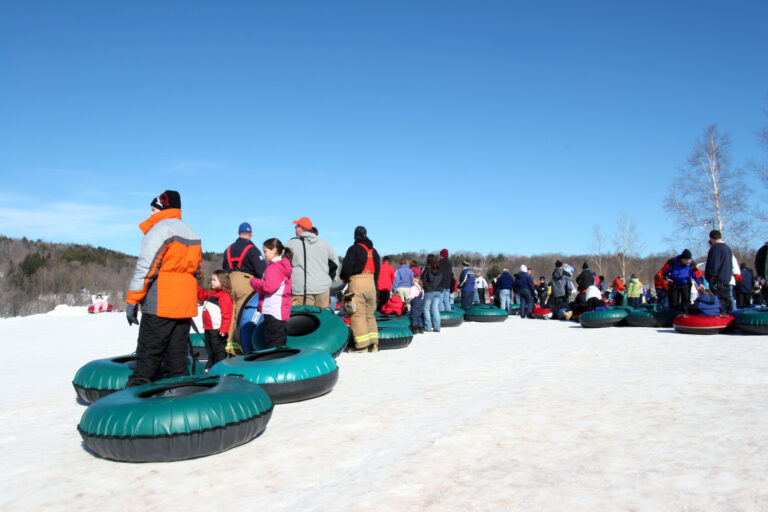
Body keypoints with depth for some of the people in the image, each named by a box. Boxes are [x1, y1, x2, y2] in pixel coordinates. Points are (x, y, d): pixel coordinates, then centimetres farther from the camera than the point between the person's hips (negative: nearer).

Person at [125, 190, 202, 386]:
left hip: (159, 307, -8)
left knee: (148, 356, -4)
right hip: (186, 307, 8)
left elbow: (145, 268, -13)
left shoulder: (160, 229, -8)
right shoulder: (192, 234, 18)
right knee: (177, 356, 11)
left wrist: (132, 300, -10)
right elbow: (197, 271, 21)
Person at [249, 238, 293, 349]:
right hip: (283, 311, 10)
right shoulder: (284, 266, 17)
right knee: (280, 345, 14)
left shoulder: (273, 267, -13)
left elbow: (268, 287, -22)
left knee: (273, 346, -8)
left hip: (273, 312, -10)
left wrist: (254, 281, -7)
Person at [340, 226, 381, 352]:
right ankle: (373, 343, 11)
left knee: (358, 314, -5)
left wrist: (344, 278, 9)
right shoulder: (374, 251, 16)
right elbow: (377, 270, 18)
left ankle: (362, 345, -9)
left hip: (357, 282, -7)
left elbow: (346, 267, -10)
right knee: (370, 314, 12)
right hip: (371, 283, 7)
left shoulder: (354, 249, -5)